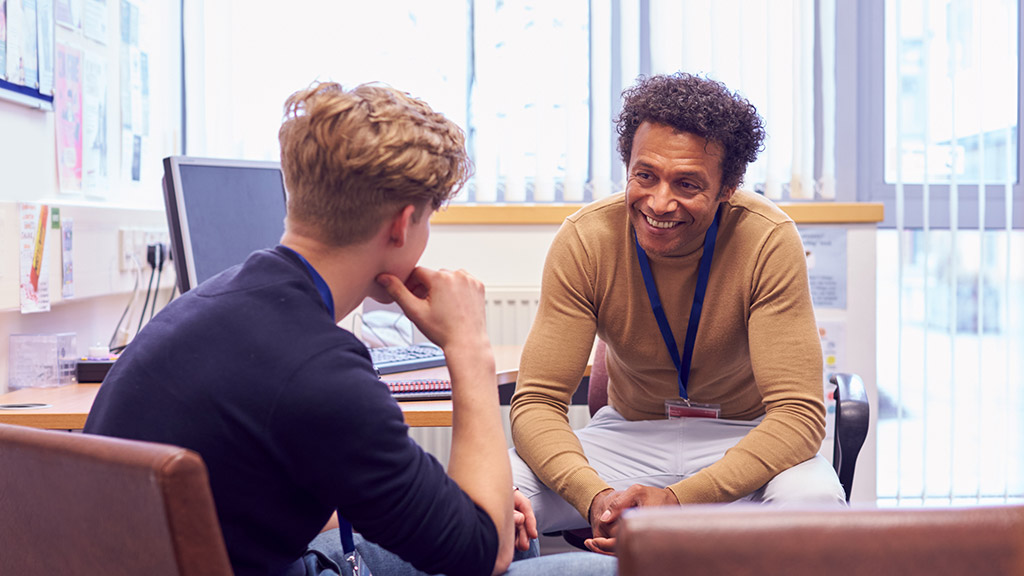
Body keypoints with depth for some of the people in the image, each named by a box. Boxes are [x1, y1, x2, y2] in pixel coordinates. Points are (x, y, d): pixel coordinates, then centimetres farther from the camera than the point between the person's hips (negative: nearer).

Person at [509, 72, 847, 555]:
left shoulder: (768, 241, -21)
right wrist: (595, 496, -38)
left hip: (744, 438, 0)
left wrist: (678, 499, -38)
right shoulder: (585, 240, -16)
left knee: (814, 502, -35)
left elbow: (798, 412, -24)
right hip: (628, 433, 1)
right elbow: (537, 402, -17)